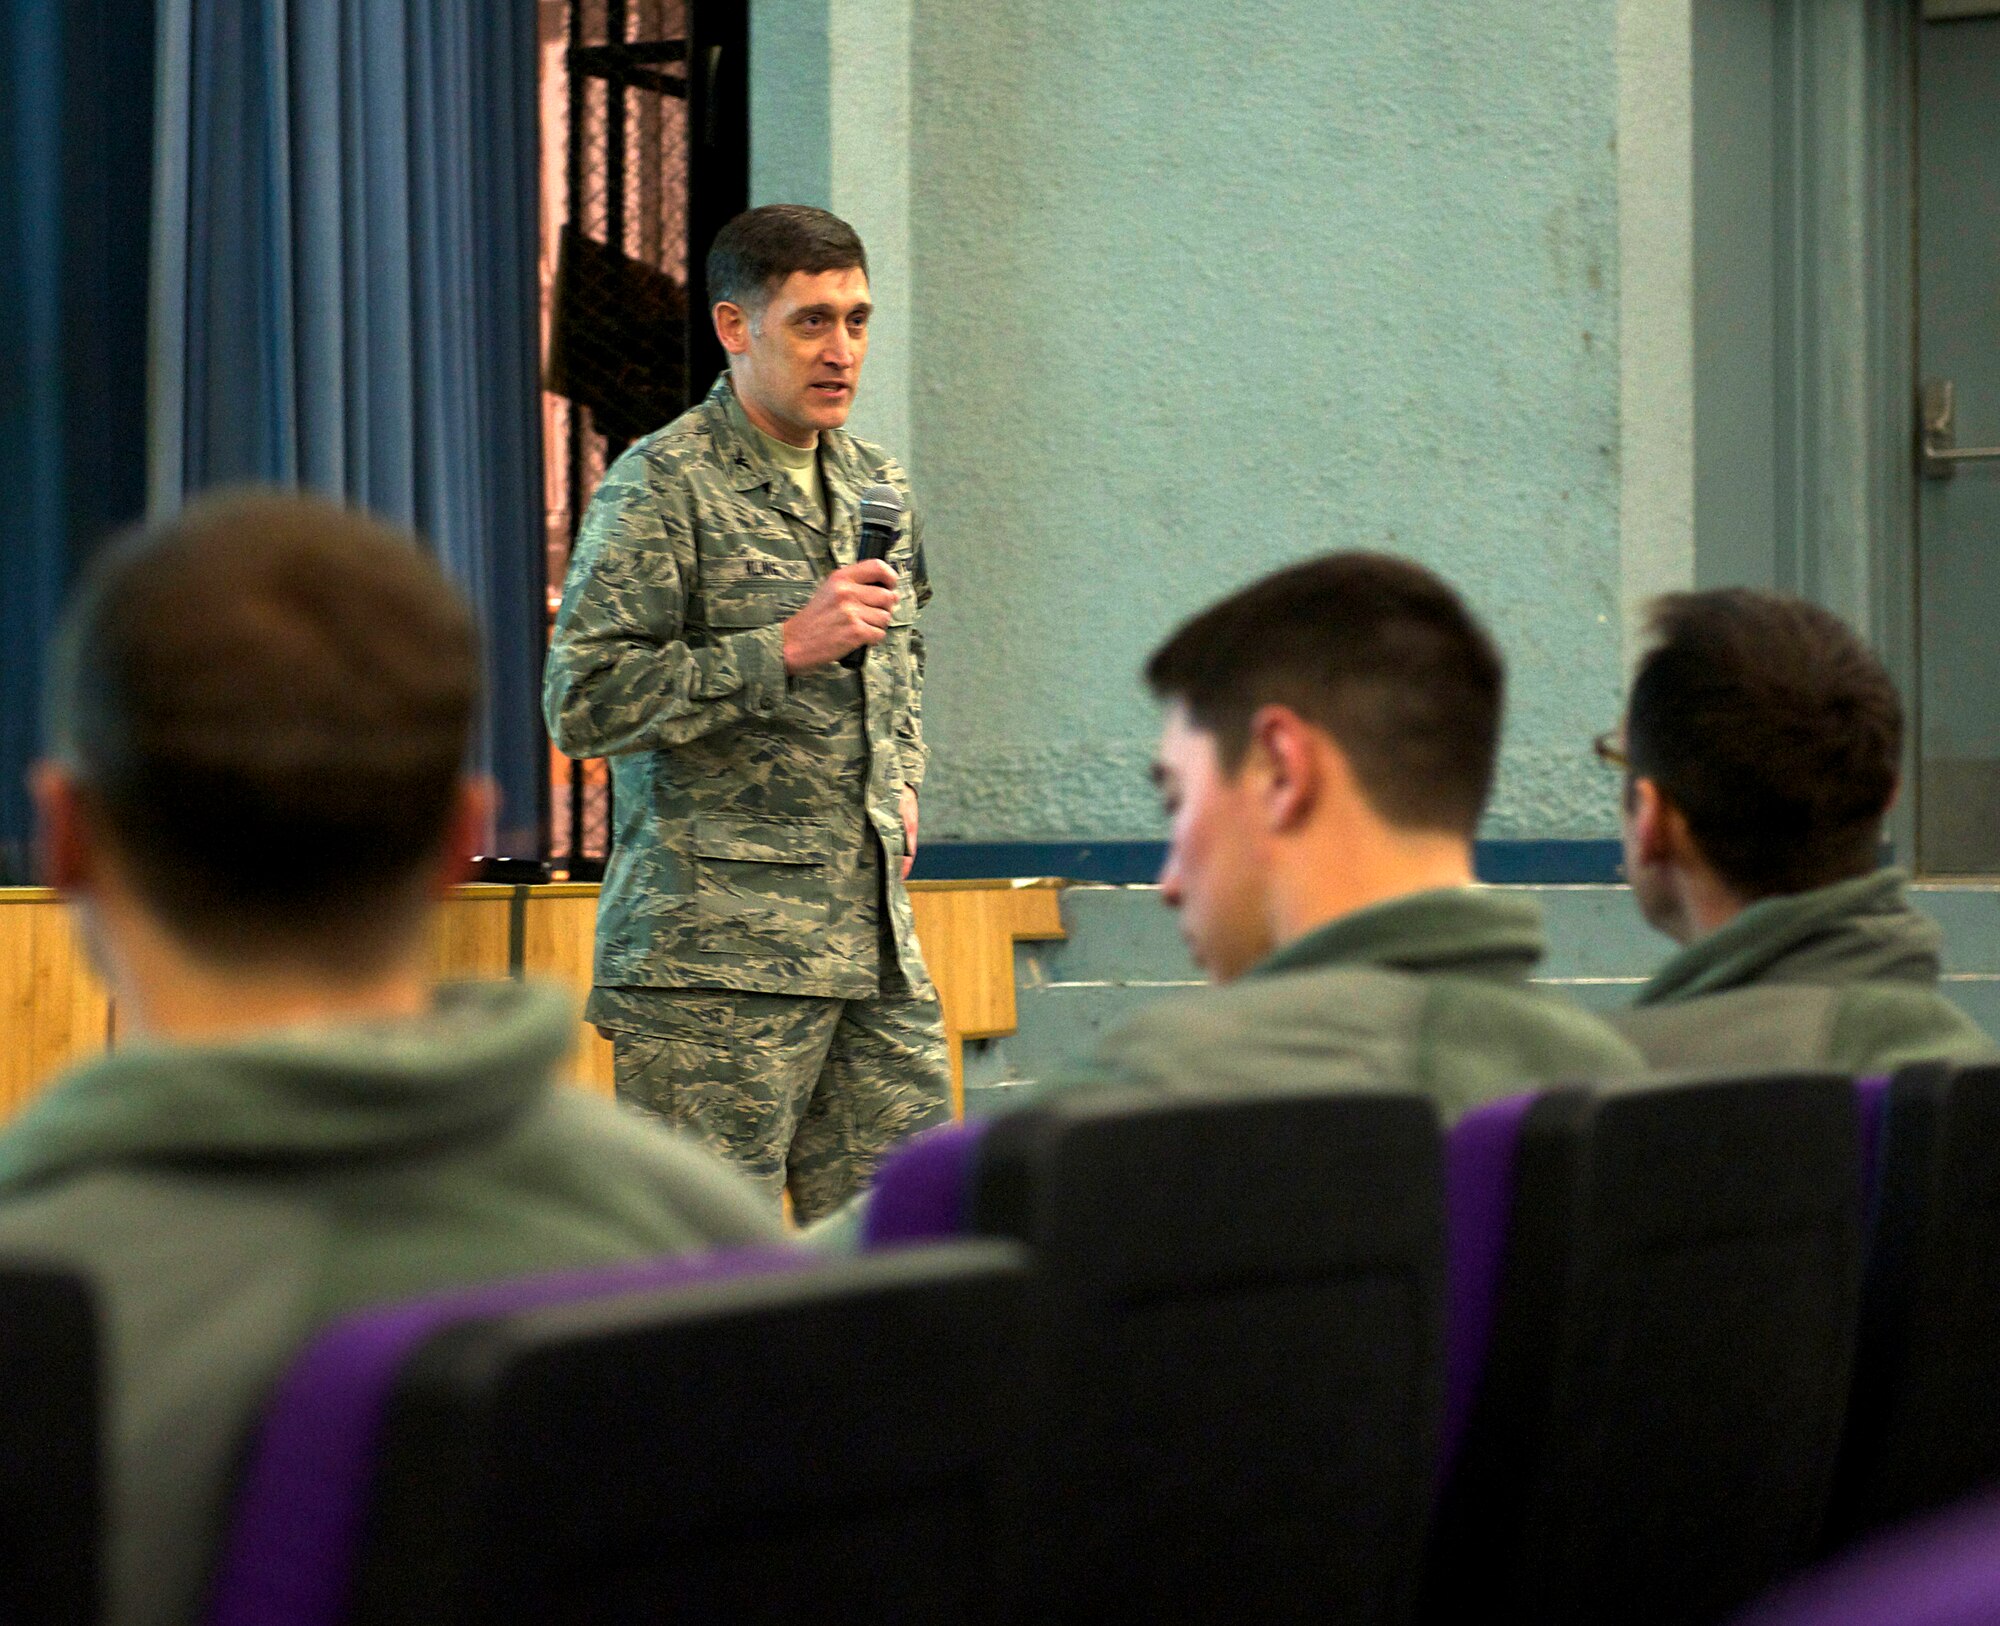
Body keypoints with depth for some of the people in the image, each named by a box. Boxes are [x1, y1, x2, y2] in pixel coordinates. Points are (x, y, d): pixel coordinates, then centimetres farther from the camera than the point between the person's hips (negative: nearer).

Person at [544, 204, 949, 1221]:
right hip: (715, 951, -7)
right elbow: (582, 704, -14)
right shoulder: (664, 486, -7)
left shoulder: (876, 485, 16)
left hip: (876, 943, 7)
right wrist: (787, 649, -17)